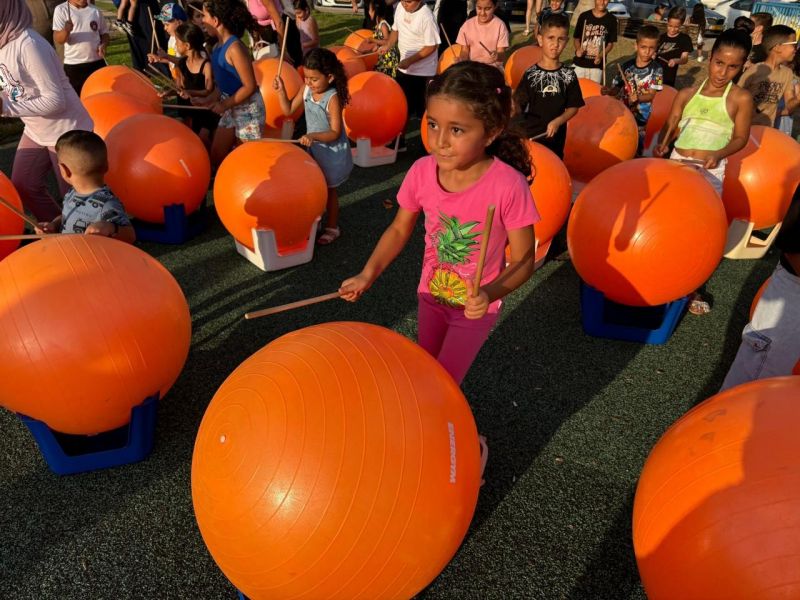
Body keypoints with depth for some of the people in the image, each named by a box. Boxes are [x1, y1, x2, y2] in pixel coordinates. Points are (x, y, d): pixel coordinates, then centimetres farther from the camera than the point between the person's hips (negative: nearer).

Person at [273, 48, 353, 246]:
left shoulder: (332, 98, -24)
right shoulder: (306, 91, -5)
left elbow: (335, 133, -25)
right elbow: (288, 110, 5)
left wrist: (313, 135, -37)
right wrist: (281, 90, -8)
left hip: (332, 154, -6)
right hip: (314, 150, 6)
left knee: (328, 190, 8)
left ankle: (332, 228, 25)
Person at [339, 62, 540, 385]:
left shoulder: (508, 185, -30)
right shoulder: (421, 172, -18)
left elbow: (523, 259, -20)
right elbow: (399, 229, -3)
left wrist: (490, 293, -37)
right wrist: (368, 274, -15)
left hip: (475, 307, -4)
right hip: (431, 296, 4)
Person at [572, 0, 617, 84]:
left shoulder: (611, 19, 0)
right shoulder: (584, 16, 0)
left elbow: (611, 43, 2)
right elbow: (576, 37, 7)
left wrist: (601, 56, -15)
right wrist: (578, 49, -14)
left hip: (597, 65, 0)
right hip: (579, 63, 0)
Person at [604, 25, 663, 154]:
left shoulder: (656, 69, -8)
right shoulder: (627, 66, -1)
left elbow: (651, 95, -12)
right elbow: (617, 88, 3)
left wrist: (637, 98, -31)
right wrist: (609, 91, -20)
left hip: (643, 117, -2)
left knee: (636, 149, 3)